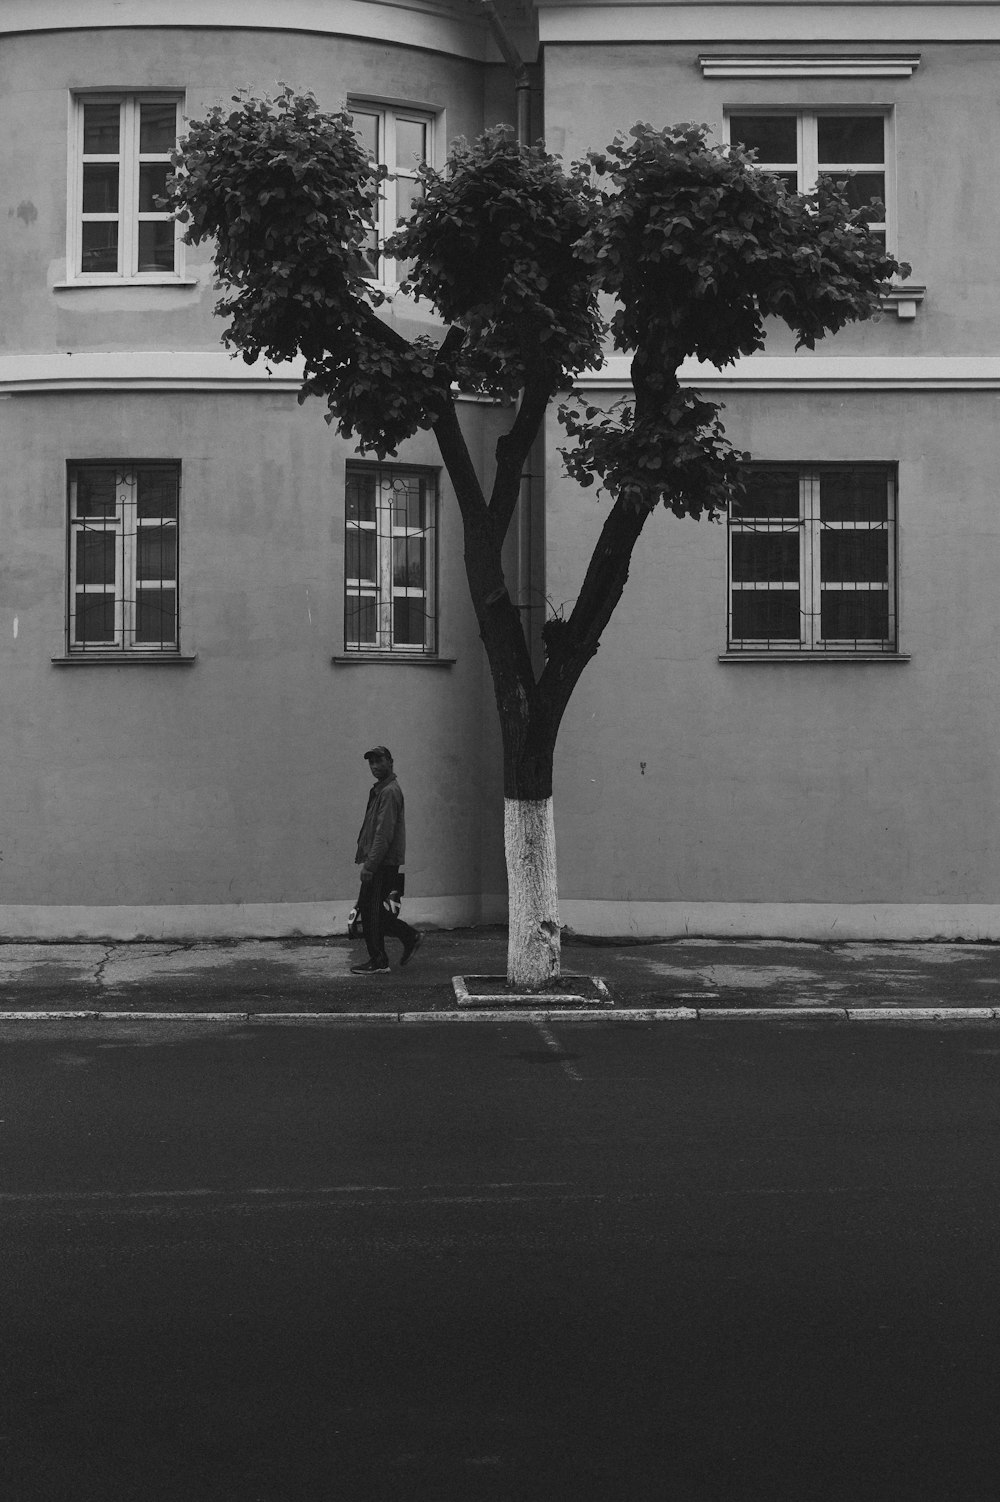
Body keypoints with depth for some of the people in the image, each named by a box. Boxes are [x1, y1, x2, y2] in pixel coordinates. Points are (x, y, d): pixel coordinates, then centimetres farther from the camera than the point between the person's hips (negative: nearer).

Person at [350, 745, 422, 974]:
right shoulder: (380, 790, 17)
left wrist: (370, 865, -22)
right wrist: (363, 857, 20)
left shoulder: (390, 792, -15)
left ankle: (378, 963, 4)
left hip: (383, 863, -10)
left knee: (371, 912, -3)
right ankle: (410, 936, 20)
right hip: (380, 863, 10)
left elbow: (384, 833, -20)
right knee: (370, 910, 13)